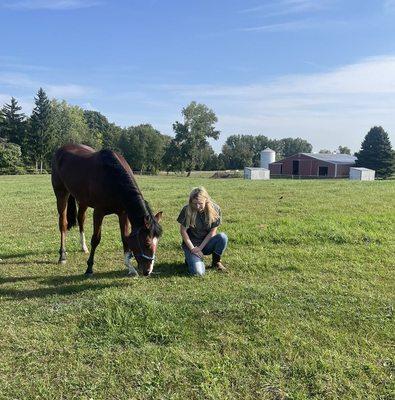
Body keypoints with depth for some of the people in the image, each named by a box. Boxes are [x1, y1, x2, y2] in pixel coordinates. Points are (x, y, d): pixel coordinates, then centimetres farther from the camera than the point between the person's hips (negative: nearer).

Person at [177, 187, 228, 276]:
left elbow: (213, 232, -7)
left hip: (206, 243, 2)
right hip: (191, 244, -2)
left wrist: (200, 248, -14)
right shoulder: (187, 210, -14)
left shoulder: (215, 209, -11)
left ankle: (216, 262, -2)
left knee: (223, 237, -30)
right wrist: (192, 249, -13)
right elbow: (183, 231, -8)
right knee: (198, 272, -25)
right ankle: (190, 257, 11)